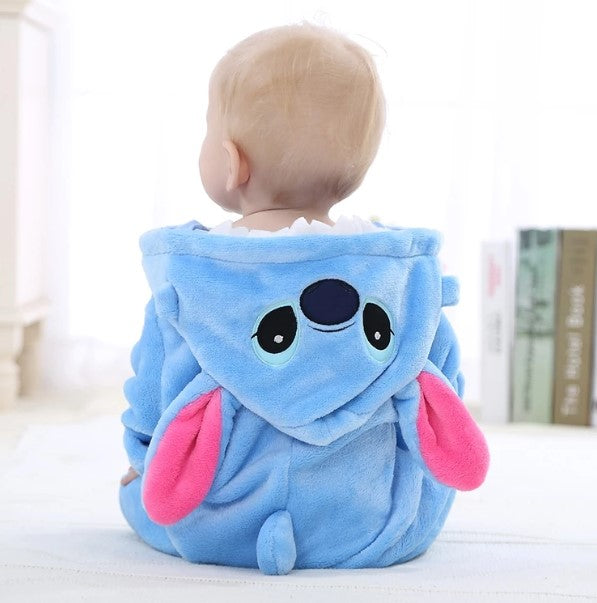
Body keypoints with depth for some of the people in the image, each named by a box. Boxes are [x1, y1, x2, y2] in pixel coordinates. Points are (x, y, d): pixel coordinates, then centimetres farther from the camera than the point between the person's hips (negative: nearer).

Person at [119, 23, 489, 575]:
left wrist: (142, 453, 22)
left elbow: (150, 397, 2)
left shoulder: (186, 275, -8)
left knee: (132, 487, 28)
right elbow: (443, 375, 7)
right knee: (435, 468, 31)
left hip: (213, 529, 0)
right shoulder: (406, 265, -4)